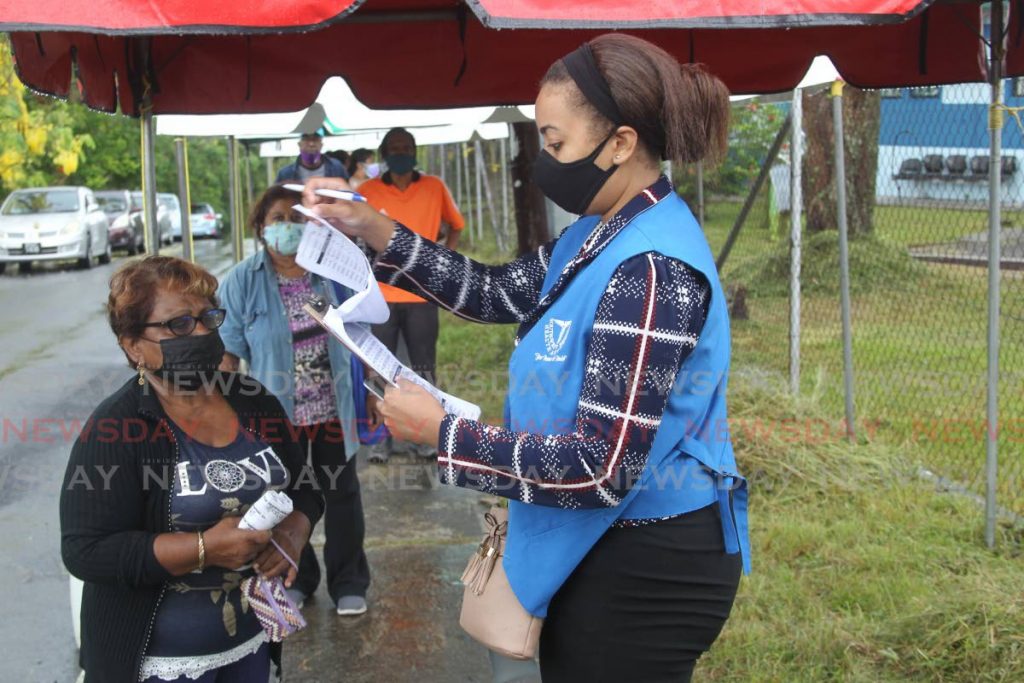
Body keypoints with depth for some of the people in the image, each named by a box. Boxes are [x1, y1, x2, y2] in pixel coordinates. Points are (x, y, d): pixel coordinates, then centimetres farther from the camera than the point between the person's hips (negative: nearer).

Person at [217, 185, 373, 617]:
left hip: (332, 410, 2)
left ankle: (349, 584, 27)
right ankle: (296, 579, 35)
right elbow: (228, 353, -7)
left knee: (342, 495, 11)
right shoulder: (243, 281, -9)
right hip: (277, 414, -1)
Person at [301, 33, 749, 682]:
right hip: (601, 545, 9)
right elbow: (497, 291, 15)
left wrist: (442, 432, -22)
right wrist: (375, 230, 6)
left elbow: (601, 469, -30)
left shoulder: (650, 270, -27)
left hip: (648, 567, -9)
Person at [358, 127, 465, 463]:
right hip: (380, 295, -1)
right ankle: (382, 437, 11)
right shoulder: (367, 191, 1)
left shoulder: (435, 187, 4)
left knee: (424, 368, 6)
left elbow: (455, 226, 16)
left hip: (422, 293, 1)